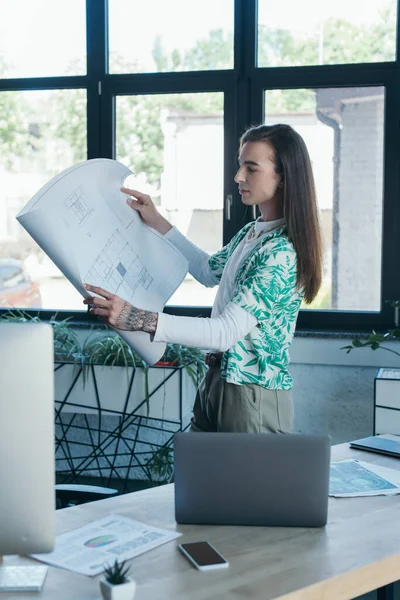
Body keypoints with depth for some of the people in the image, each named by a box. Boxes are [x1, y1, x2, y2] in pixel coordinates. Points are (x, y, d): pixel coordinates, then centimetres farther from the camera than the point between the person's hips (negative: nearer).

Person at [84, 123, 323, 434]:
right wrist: (157, 222, 19)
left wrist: (139, 320, -37)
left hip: (253, 396, -9)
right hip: (216, 382, 9)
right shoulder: (252, 232, 6)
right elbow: (209, 271, 25)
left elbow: (226, 332, -29)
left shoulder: (282, 251, -22)